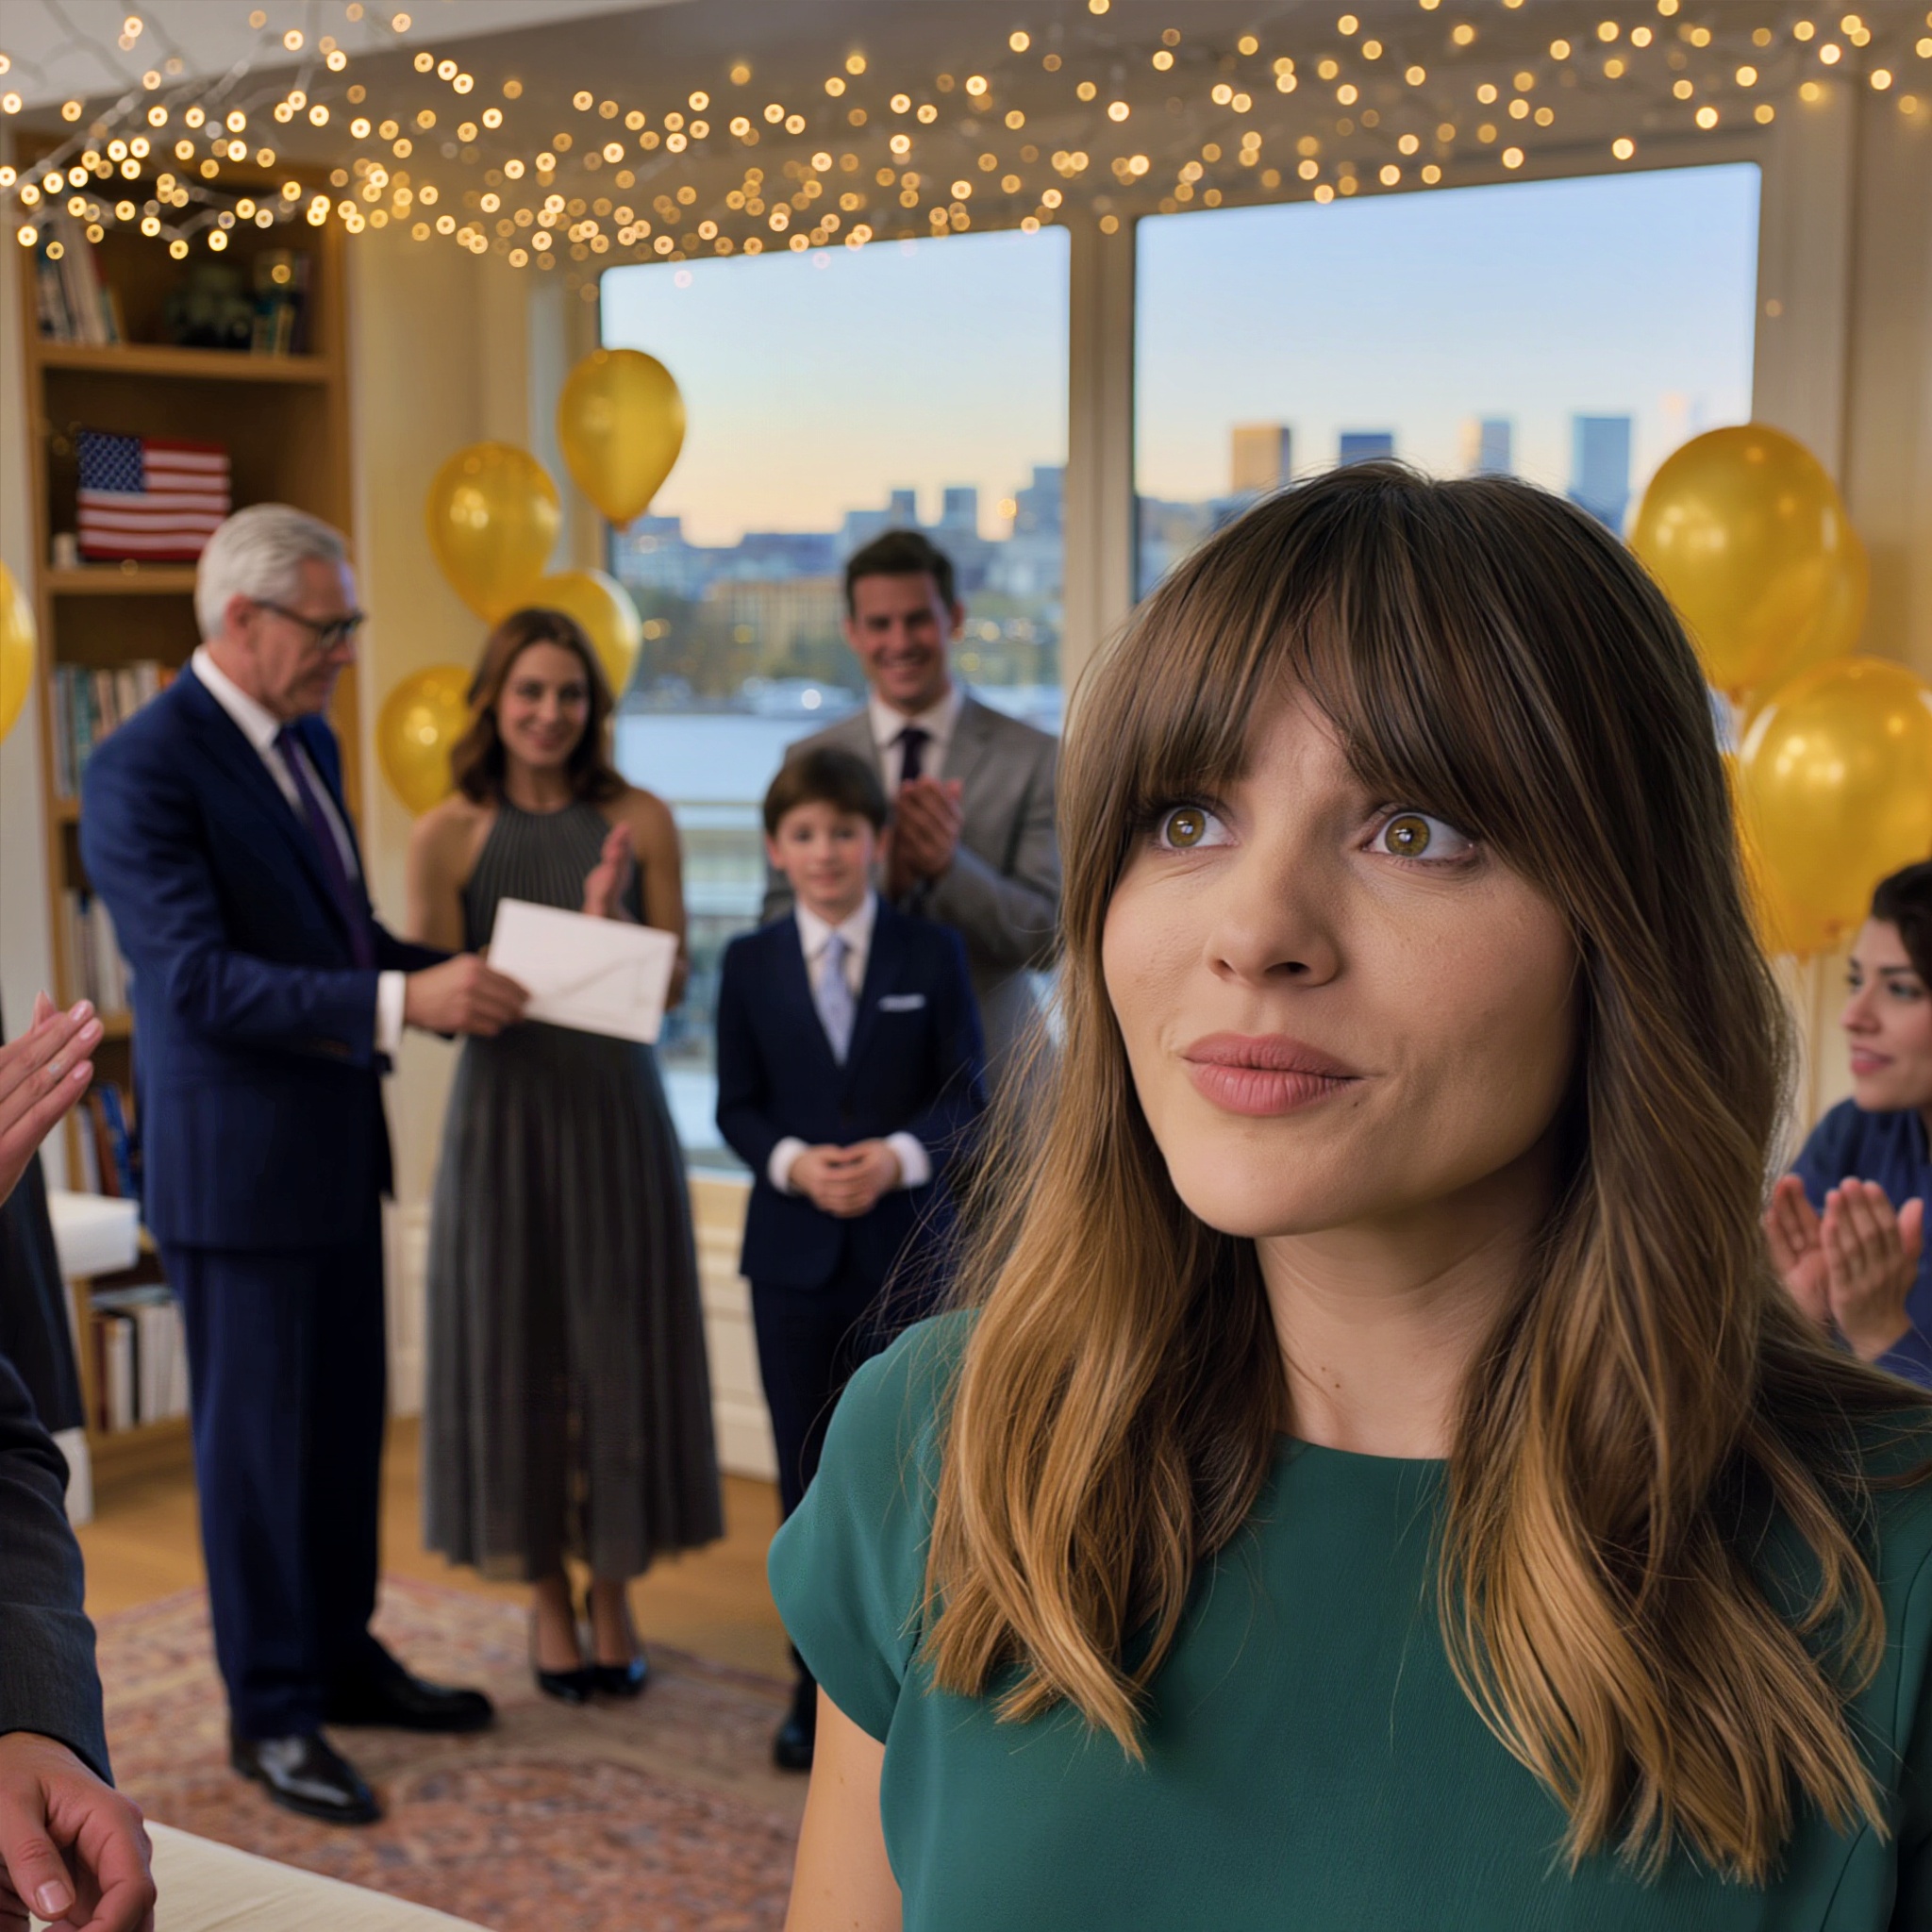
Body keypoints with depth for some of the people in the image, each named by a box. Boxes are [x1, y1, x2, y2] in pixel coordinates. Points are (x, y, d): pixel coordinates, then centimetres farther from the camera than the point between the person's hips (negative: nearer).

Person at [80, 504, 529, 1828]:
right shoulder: (145, 770, -18)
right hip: (236, 1159, -8)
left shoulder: (308, 740, 9)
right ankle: (271, 1712, 19)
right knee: (256, 1436, 4)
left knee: (346, 1420, 17)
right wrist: (403, 1001, -33)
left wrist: (458, 976, 0)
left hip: (336, 1139, 8)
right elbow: (199, 980, -26)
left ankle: (343, 1657, 33)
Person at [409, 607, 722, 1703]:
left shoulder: (641, 823, 1)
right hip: (506, 1109, -1)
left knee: (620, 1342, 5)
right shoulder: (449, 836, -2)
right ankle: (547, 1599, 20)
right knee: (516, 1342, 5)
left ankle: (613, 1591, 20)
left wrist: (609, 926, -18)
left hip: (616, 1107, 1)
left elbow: (673, 982, 1)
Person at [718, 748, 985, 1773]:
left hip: (905, 1246, -1)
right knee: (807, 1475, 8)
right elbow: (737, 1107, 3)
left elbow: (966, 1098, -2)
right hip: (793, 1250, 2)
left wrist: (900, 1155, -20)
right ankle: (818, 1686, 19)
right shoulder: (750, 963, 5)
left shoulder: (932, 955, 1)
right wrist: (791, 1162, -16)